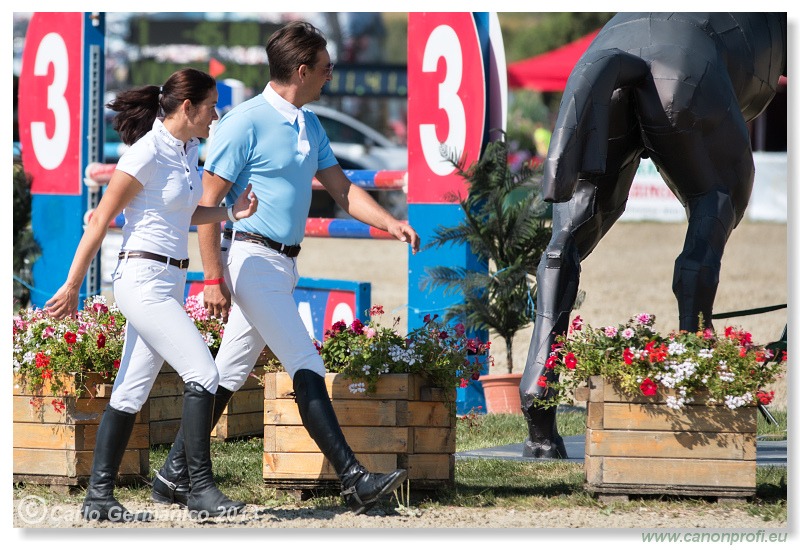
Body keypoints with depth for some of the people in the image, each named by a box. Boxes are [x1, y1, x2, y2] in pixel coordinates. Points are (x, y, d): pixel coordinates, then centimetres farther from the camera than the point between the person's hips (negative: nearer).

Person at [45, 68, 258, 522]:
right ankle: (201, 488, -10)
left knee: (132, 391, 9)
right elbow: (100, 221, -11)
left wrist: (231, 213, 6)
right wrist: (72, 287, -8)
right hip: (144, 280, -9)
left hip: (168, 284, 9)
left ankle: (99, 496, 12)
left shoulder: (188, 150, 10)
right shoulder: (147, 155, -15)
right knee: (204, 374, -14)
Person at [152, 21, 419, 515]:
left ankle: (175, 475, 17)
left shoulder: (310, 126, 14)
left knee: (231, 373, 11)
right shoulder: (247, 122, -13)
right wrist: (213, 279, -17)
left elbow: (341, 188, 17)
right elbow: (208, 200, -13)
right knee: (307, 367, -12)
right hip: (253, 259, -9)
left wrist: (389, 222, -1)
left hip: (283, 265, 9)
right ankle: (354, 481, -14)